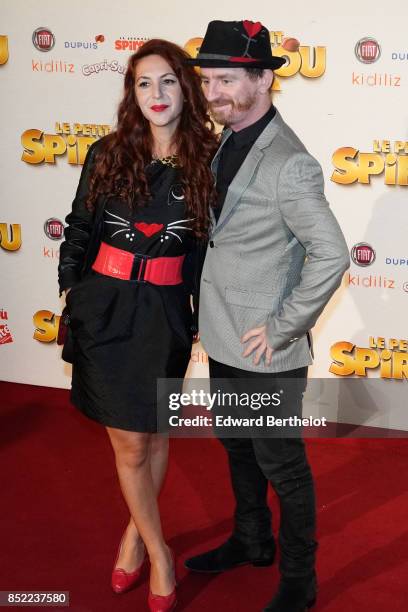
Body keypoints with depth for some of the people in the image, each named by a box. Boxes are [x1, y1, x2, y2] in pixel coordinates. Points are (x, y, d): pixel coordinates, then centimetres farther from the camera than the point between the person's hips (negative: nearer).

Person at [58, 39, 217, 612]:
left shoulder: (206, 162, -2)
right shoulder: (108, 153, -2)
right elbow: (80, 230, 6)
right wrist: (70, 294, 5)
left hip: (166, 313, 0)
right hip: (104, 310, 0)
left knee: (155, 434, 13)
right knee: (129, 443, 5)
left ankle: (135, 531, 38)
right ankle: (159, 553, 25)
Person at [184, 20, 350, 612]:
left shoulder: (289, 163, -22)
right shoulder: (229, 144, 5)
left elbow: (332, 255, -26)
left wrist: (282, 329, -20)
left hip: (265, 353, -8)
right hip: (223, 342, 8)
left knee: (281, 465, 8)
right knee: (238, 449, 24)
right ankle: (252, 541, 46)